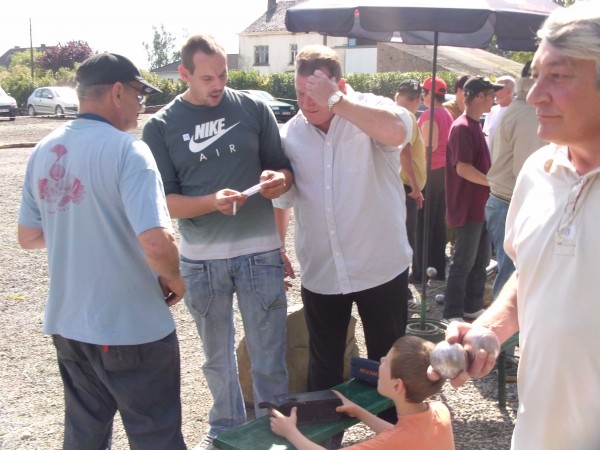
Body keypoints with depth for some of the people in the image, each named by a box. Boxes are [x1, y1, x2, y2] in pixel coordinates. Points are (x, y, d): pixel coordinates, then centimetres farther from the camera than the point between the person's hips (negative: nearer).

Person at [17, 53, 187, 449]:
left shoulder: (43, 152, 3)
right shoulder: (126, 149, -18)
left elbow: (29, 237, 12)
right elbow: (155, 242, -27)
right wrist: (176, 281, -8)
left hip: (67, 323, 7)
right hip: (131, 328, -7)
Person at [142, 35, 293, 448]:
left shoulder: (254, 109, -1)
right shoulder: (161, 127, -1)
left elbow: (286, 171, 5)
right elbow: (165, 201, -4)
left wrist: (279, 179, -19)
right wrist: (212, 202, -23)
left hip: (260, 250, -1)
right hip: (201, 258, 1)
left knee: (269, 356, 7)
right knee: (217, 356, 17)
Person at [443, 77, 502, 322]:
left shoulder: (474, 126, 14)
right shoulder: (462, 127, -16)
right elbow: (463, 168, -23)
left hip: (480, 205, 9)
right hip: (467, 207, -9)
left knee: (481, 259, 16)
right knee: (464, 262, -1)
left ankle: (472, 307, 27)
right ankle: (453, 313, 9)